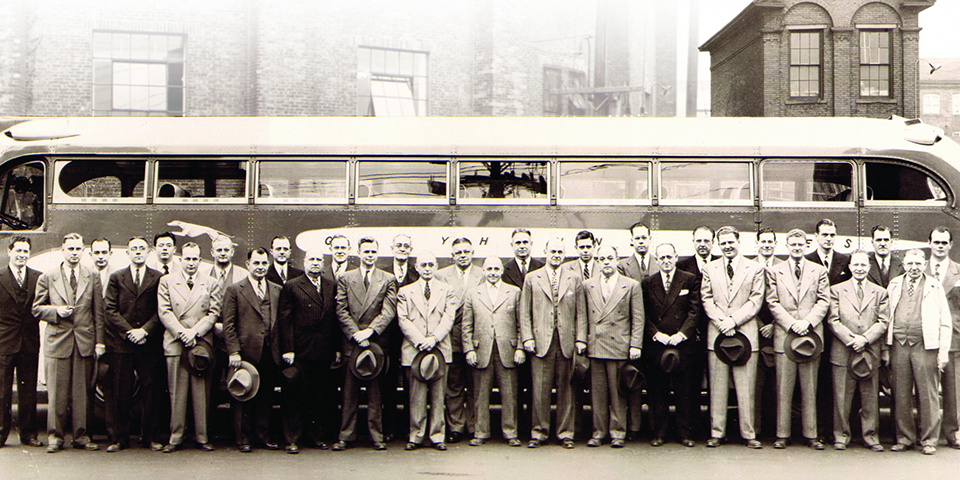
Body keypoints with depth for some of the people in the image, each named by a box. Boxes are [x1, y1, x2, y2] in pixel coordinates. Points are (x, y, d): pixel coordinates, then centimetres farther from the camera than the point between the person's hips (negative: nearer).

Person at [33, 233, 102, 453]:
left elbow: (98, 311, 7)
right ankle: (55, 436, 10)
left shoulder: (92, 277, 7)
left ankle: (81, 436, 13)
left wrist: (100, 340, 2)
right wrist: (56, 311, -11)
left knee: (82, 392, 4)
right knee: (57, 392, 0)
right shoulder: (48, 277, 5)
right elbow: (37, 308, 8)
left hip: (85, 341, 1)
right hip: (57, 340, -1)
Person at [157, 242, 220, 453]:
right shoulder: (166, 281, 9)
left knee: (201, 392, 1)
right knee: (176, 392, 1)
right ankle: (175, 437, 7)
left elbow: (213, 313, 4)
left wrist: (194, 332, -9)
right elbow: (164, 312, 2)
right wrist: (181, 332, -11)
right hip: (175, 344, 0)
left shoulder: (210, 284, 11)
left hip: (202, 342, 0)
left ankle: (202, 437, 7)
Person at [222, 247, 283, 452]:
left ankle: (263, 435, 19)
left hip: (270, 353, 3)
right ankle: (243, 438, 13)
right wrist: (233, 351, -11)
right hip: (246, 352, -3)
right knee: (243, 397, 4)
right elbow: (228, 324, -3)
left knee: (266, 397, 8)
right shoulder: (234, 290, 2)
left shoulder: (277, 291, 13)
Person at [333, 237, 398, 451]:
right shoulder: (345, 279, 9)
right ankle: (346, 436, 6)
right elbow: (341, 311, 2)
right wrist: (356, 334, -9)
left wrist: (369, 331, -14)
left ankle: (376, 436, 9)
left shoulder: (388, 280, 7)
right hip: (352, 343, 0)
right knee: (350, 391, 1)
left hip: (376, 341, 0)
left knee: (375, 391, 4)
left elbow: (389, 311, -2)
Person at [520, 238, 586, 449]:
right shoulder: (531, 278, 10)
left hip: (567, 342, 1)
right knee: (540, 389, -1)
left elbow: (581, 312, 10)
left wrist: (580, 339, 2)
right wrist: (527, 337, -3)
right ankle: (539, 432, 9)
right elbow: (524, 312, 7)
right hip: (541, 341, -1)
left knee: (566, 388, 4)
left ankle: (565, 433, 12)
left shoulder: (574, 278, 12)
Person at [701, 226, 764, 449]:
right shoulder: (710, 269, 12)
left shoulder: (754, 269, 7)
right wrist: (722, 323, -9)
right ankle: (716, 433, 8)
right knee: (717, 387, 2)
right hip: (717, 333, 1)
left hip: (745, 332, -1)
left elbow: (755, 301, 0)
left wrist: (733, 320, -12)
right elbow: (707, 300, 6)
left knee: (746, 387, -1)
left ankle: (748, 434, 6)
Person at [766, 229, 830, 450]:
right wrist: (791, 323, -10)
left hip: (811, 333, 1)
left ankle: (811, 434, 10)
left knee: (810, 388, 3)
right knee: (783, 388, -1)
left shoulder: (819, 271, 11)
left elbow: (824, 301, 4)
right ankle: (782, 434, 5)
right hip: (784, 334, -1)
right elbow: (773, 303, 2)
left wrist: (807, 322, -10)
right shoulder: (774, 271, 9)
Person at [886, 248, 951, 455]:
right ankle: (904, 438, 14)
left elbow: (945, 322, 5)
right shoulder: (894, 285, 12)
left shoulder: (934, 287, 6)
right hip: (898, 345, 2)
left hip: (925, 345, -2)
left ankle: (929, 440, 8)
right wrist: (886, 349, 5)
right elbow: (886, 318, 12)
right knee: (901, 395, 4)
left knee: (928, 395, -1)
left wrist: (943, 351, -3)